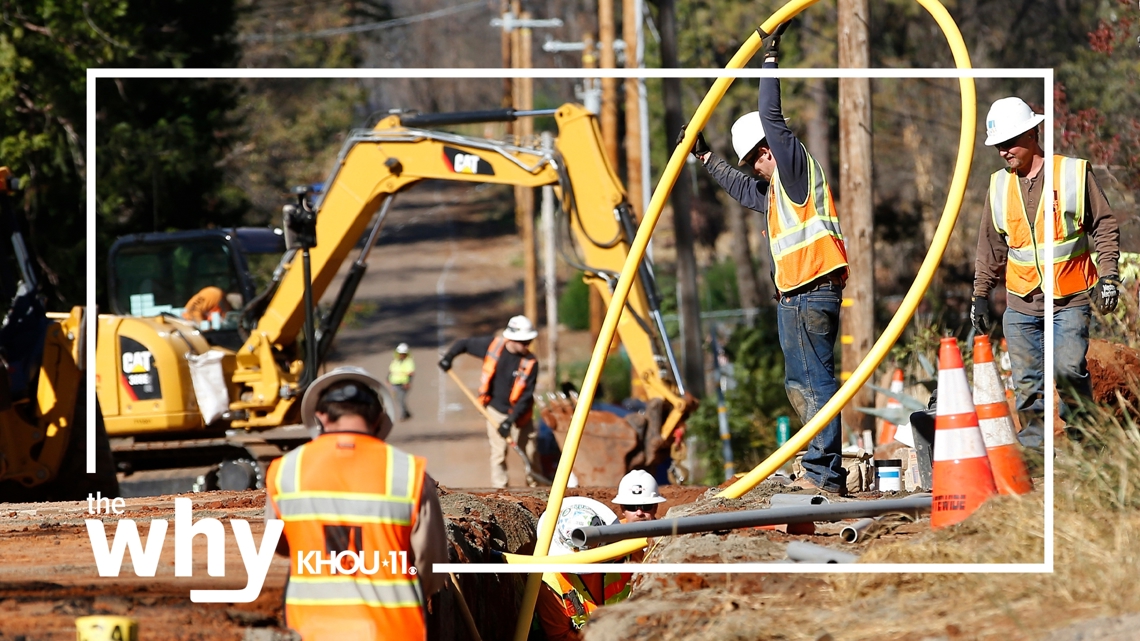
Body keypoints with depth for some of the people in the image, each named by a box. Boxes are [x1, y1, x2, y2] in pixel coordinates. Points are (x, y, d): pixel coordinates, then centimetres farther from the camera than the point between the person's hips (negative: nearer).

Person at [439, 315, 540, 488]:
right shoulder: (492, 345, -12)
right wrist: (448, 357, -15)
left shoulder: (530, 363, -16)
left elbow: (526, 397, -17)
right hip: (496, 410, 1)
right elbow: (463, 344, 3)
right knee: (498, 453, 1)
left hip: (518, 413, -1)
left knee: (530, 454, 5)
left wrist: (511, 420, -24)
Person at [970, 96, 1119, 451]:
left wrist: (1107, 276, -6)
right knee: (1027, 382, 2)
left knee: (1070, 372, -12)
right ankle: (1032, 451, 9)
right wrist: (980, 294, 16)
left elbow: (1104, 225, 2)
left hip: (1070, 299, -4)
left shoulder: (1075, 172, -1)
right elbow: (991, 244, 18)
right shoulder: (999, 185, 10)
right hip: (1021, 303, 4)